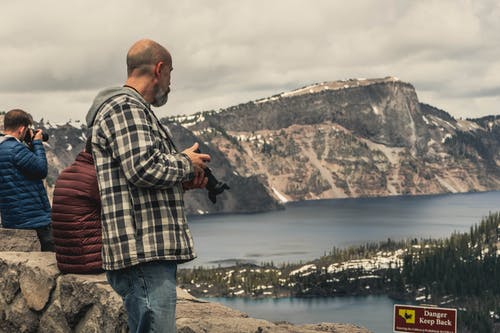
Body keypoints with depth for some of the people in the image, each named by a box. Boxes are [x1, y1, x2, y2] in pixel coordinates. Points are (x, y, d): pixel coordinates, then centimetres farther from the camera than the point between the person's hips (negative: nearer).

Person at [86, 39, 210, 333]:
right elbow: (144, 167, -22)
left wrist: (183, 182, 13)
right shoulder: (124, 107, -9)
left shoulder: (134, 109, 25)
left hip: (155, 253, 11)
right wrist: (186, 163, -4)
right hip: (143, 254, -11)